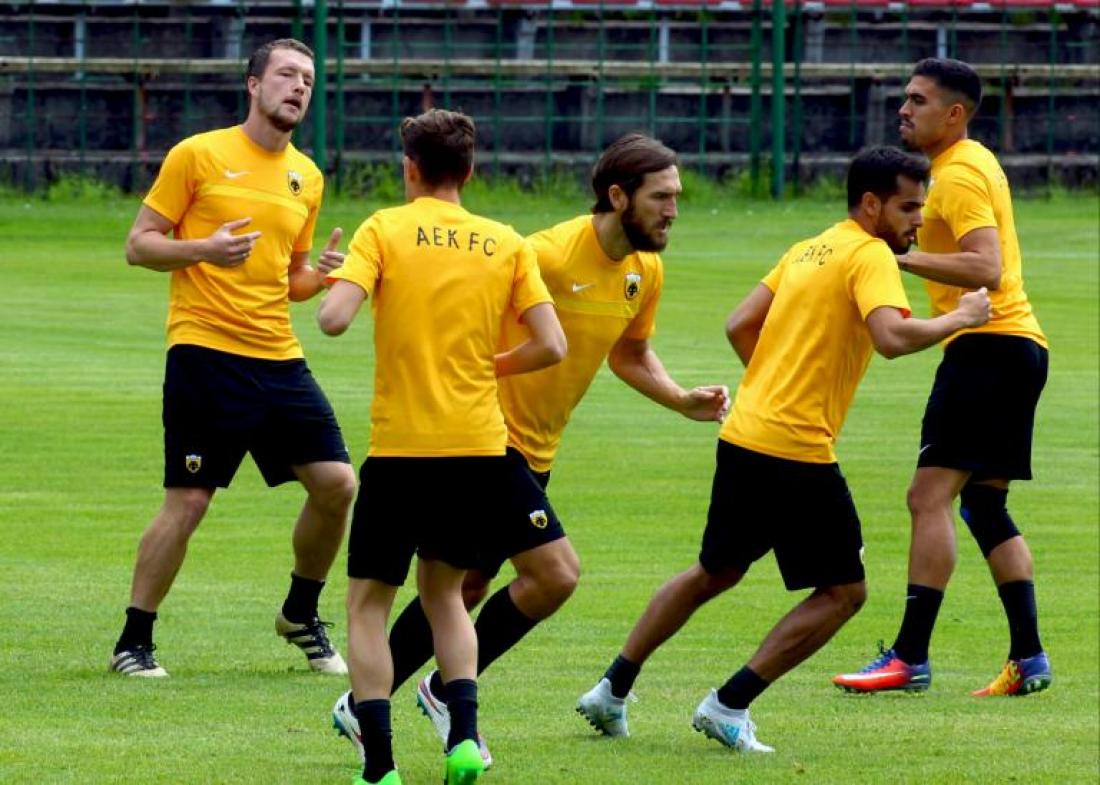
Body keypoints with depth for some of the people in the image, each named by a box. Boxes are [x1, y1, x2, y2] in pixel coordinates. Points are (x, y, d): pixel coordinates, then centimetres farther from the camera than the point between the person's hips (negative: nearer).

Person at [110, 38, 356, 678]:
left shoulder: (307, 177, 15)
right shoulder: (199, 156, -2)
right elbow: (140, 245, -1)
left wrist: (321, 275, 1)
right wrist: (204, 250, -19)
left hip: (280, 356, 6)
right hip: (206, 354, -6)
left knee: (337, 483, -1)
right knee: (188, 501, -8)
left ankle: (302, 616, 21)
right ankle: (134, 644, 5)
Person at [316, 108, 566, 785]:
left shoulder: (385, 229, -5)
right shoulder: (506, 243, 4)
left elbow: (335, 317, -17)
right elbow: (551, 346, -1)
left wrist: (334, 289, 6)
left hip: (400, 448, -3)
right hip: (479, 445, 3)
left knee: (369, 601, 7)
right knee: (445, 592, 21)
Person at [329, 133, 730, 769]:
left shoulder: (646, 270, 4)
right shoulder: (551, 254, -22)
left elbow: (630, 353, 21)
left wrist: (683, 401, 5)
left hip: (536, 452, 9)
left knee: (466, 588, 14)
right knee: (556, 573, -15)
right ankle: (446, 691, 2)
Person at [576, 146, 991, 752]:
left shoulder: (808, 250, 16)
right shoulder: (870, 256, -10)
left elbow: (739, 326, 18)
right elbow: (891, 337, -26)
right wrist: (960, 318, -13)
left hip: (743, 436, 9)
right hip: (797, 452, -9)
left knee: (714, 573, 25)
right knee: (844, 590, 2)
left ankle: (612, 690, 26)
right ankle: (729, 704, -3)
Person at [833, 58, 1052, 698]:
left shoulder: (959, 174, -12)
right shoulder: (977, 163, 20)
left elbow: (986, 268, -23)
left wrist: (902, 257, -23)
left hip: (988, 345, -11)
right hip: (1017, 345, 11)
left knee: (931, 496, -13)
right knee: (986, 507, 12)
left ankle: (911, 657, -18)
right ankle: (1029, 659, 9)